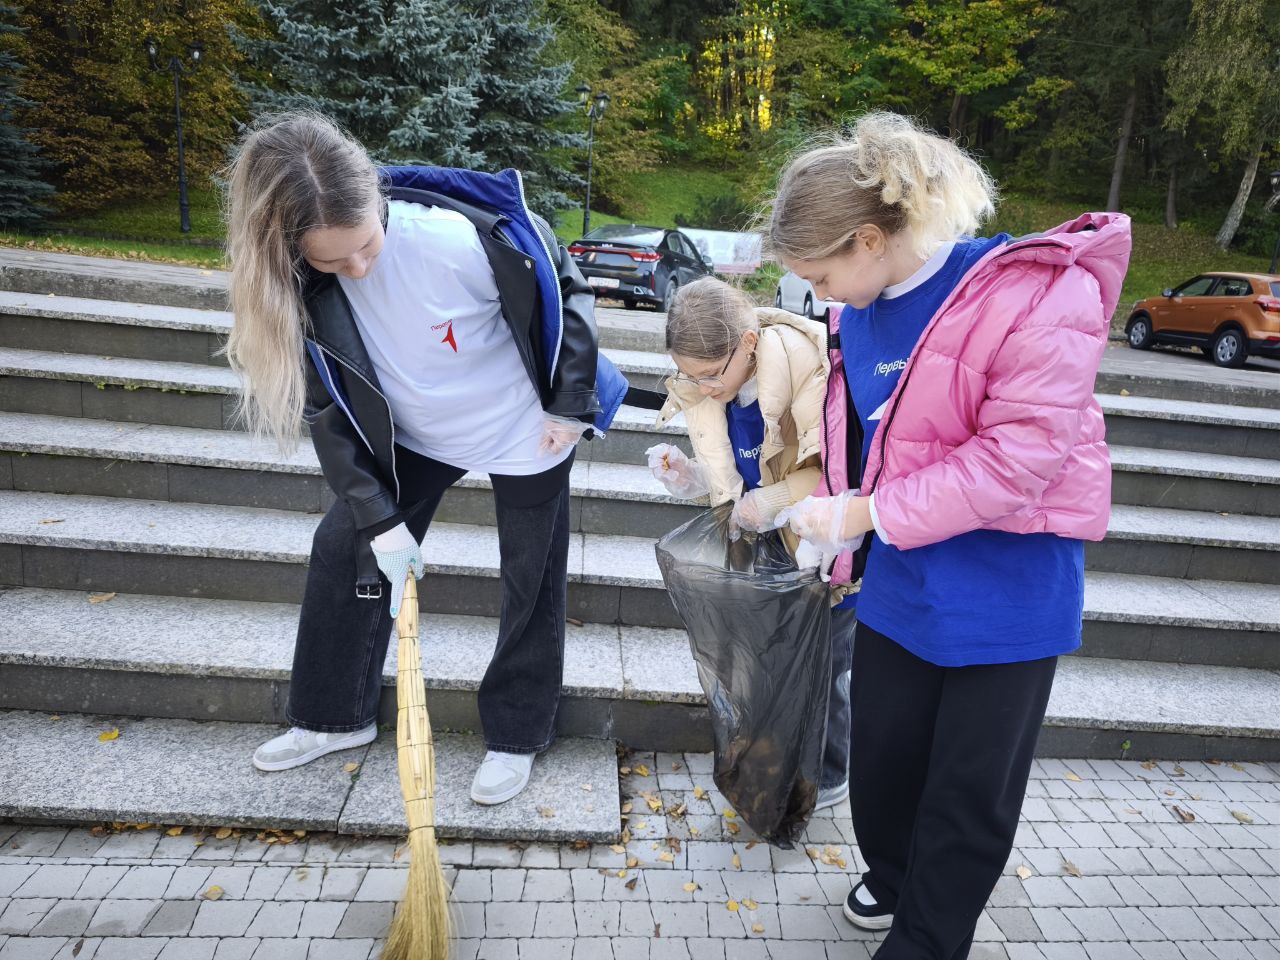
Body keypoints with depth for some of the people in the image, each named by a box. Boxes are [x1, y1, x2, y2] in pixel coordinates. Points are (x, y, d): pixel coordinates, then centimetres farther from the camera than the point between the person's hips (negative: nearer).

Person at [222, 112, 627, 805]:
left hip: (521, 432, -4)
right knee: (344, 546, 6)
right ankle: (336, 716, 29)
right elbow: (328, 407, -11)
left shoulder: (461, 236, -33)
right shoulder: (293, 282, -19)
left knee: (531, 579, 6)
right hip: (412, 436, 4)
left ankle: (516, 735, 29)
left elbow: (566, 289, -16)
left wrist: (571, 406, -13)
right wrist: (378, 519, -13)